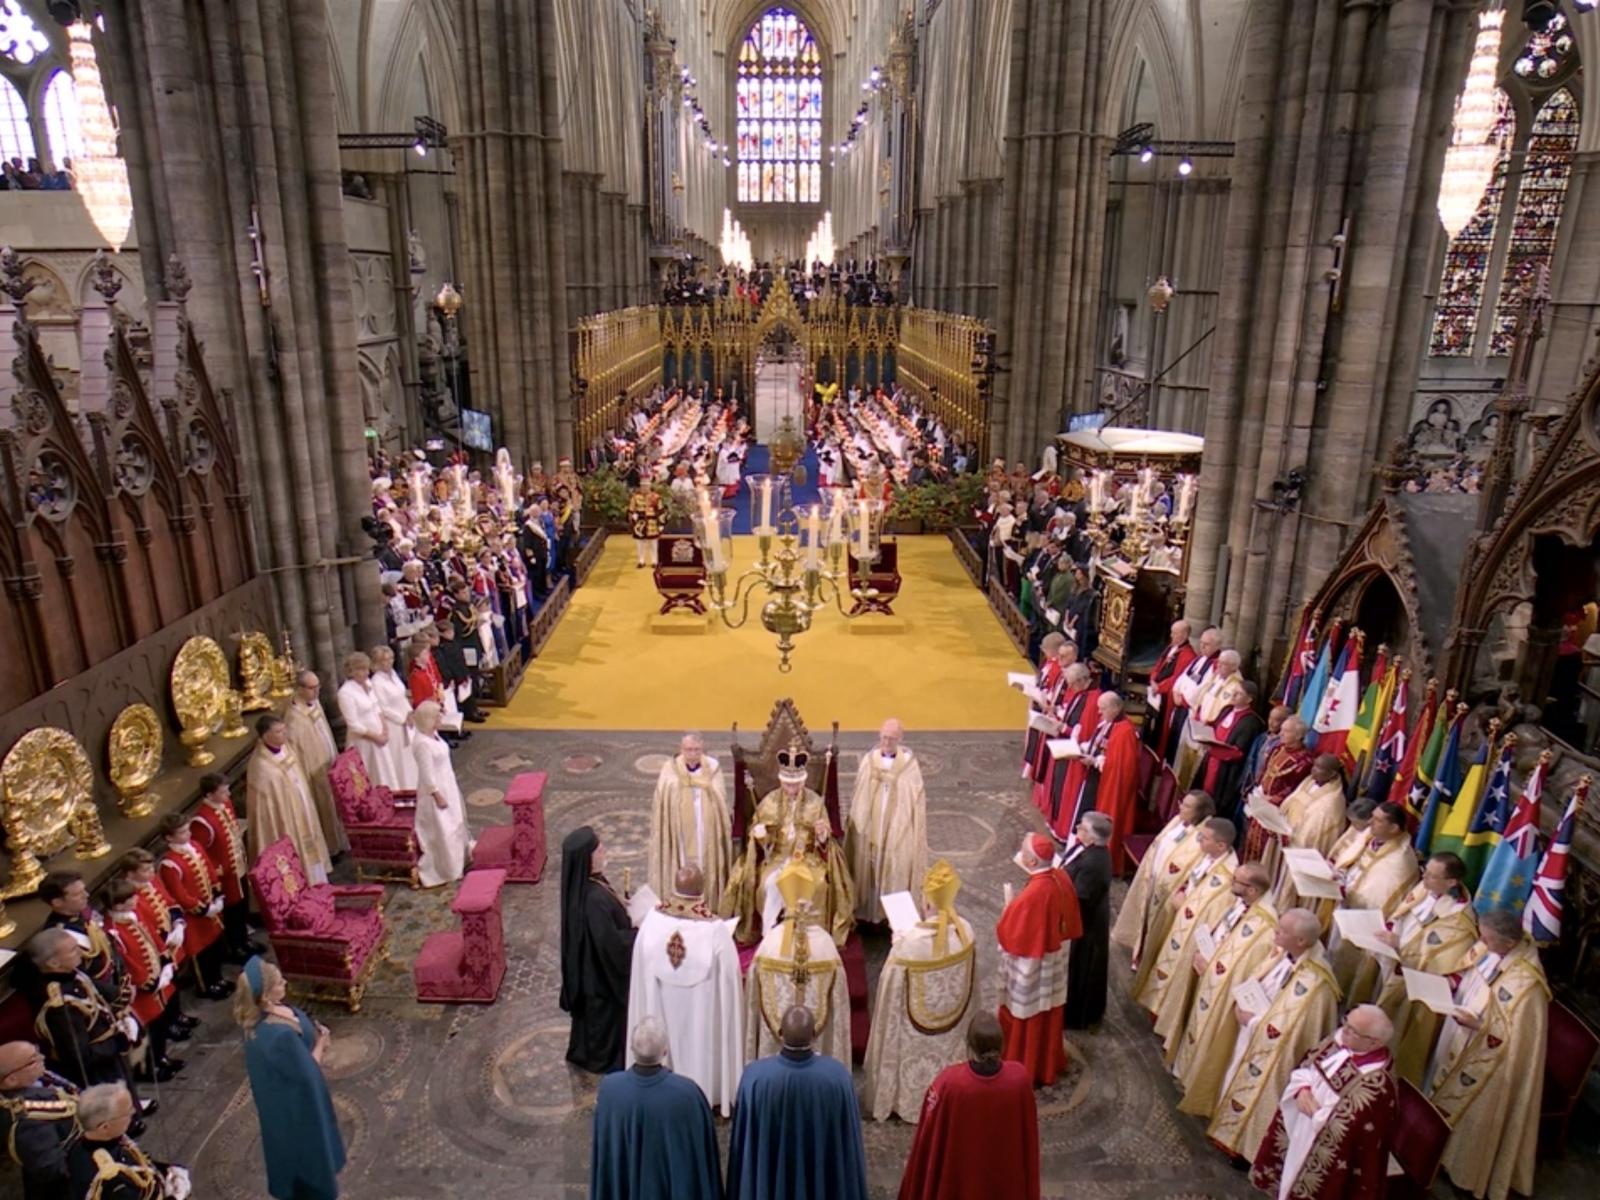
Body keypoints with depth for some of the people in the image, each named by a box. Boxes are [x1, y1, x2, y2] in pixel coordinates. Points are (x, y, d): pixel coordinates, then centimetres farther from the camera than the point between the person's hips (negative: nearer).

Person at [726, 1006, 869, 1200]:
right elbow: (849, 1139, -9)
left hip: (769, 1184, 0)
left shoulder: (755, 1075, -25)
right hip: (823, 1182, 0)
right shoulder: (837, 1074, -24)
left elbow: (743, 1140, -11)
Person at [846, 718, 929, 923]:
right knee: (868, 869, 9)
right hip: (870, 827, 2)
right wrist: (858, 823, 1)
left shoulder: (909, 764, -7)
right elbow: (859, 796, 2)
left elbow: (917, 800, -4)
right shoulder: (869, 760, -2)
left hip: (897, 829, -2)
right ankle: (866, 913, 21)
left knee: (894, 873, 4)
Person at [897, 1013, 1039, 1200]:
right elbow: (1028, 1135, -7)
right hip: (1006, 1177, 2)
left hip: (958, 1180, -2)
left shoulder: (949, 1083, -31)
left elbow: (928, 1138, -16)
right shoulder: (1019, 1078, -25)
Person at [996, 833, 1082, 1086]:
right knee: (1048, 1014, 25)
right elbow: (1070, 923, 4)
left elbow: (1008, 934, -24)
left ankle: (1025, 1069, 31)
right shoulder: (1062, 878, -10)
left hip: (1031, 967, -8)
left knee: (1027, 1019, 13)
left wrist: (1009, 901, -12)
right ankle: (1049, 1062, 43)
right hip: (1054, 959, 8)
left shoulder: (1032, 894, -35)